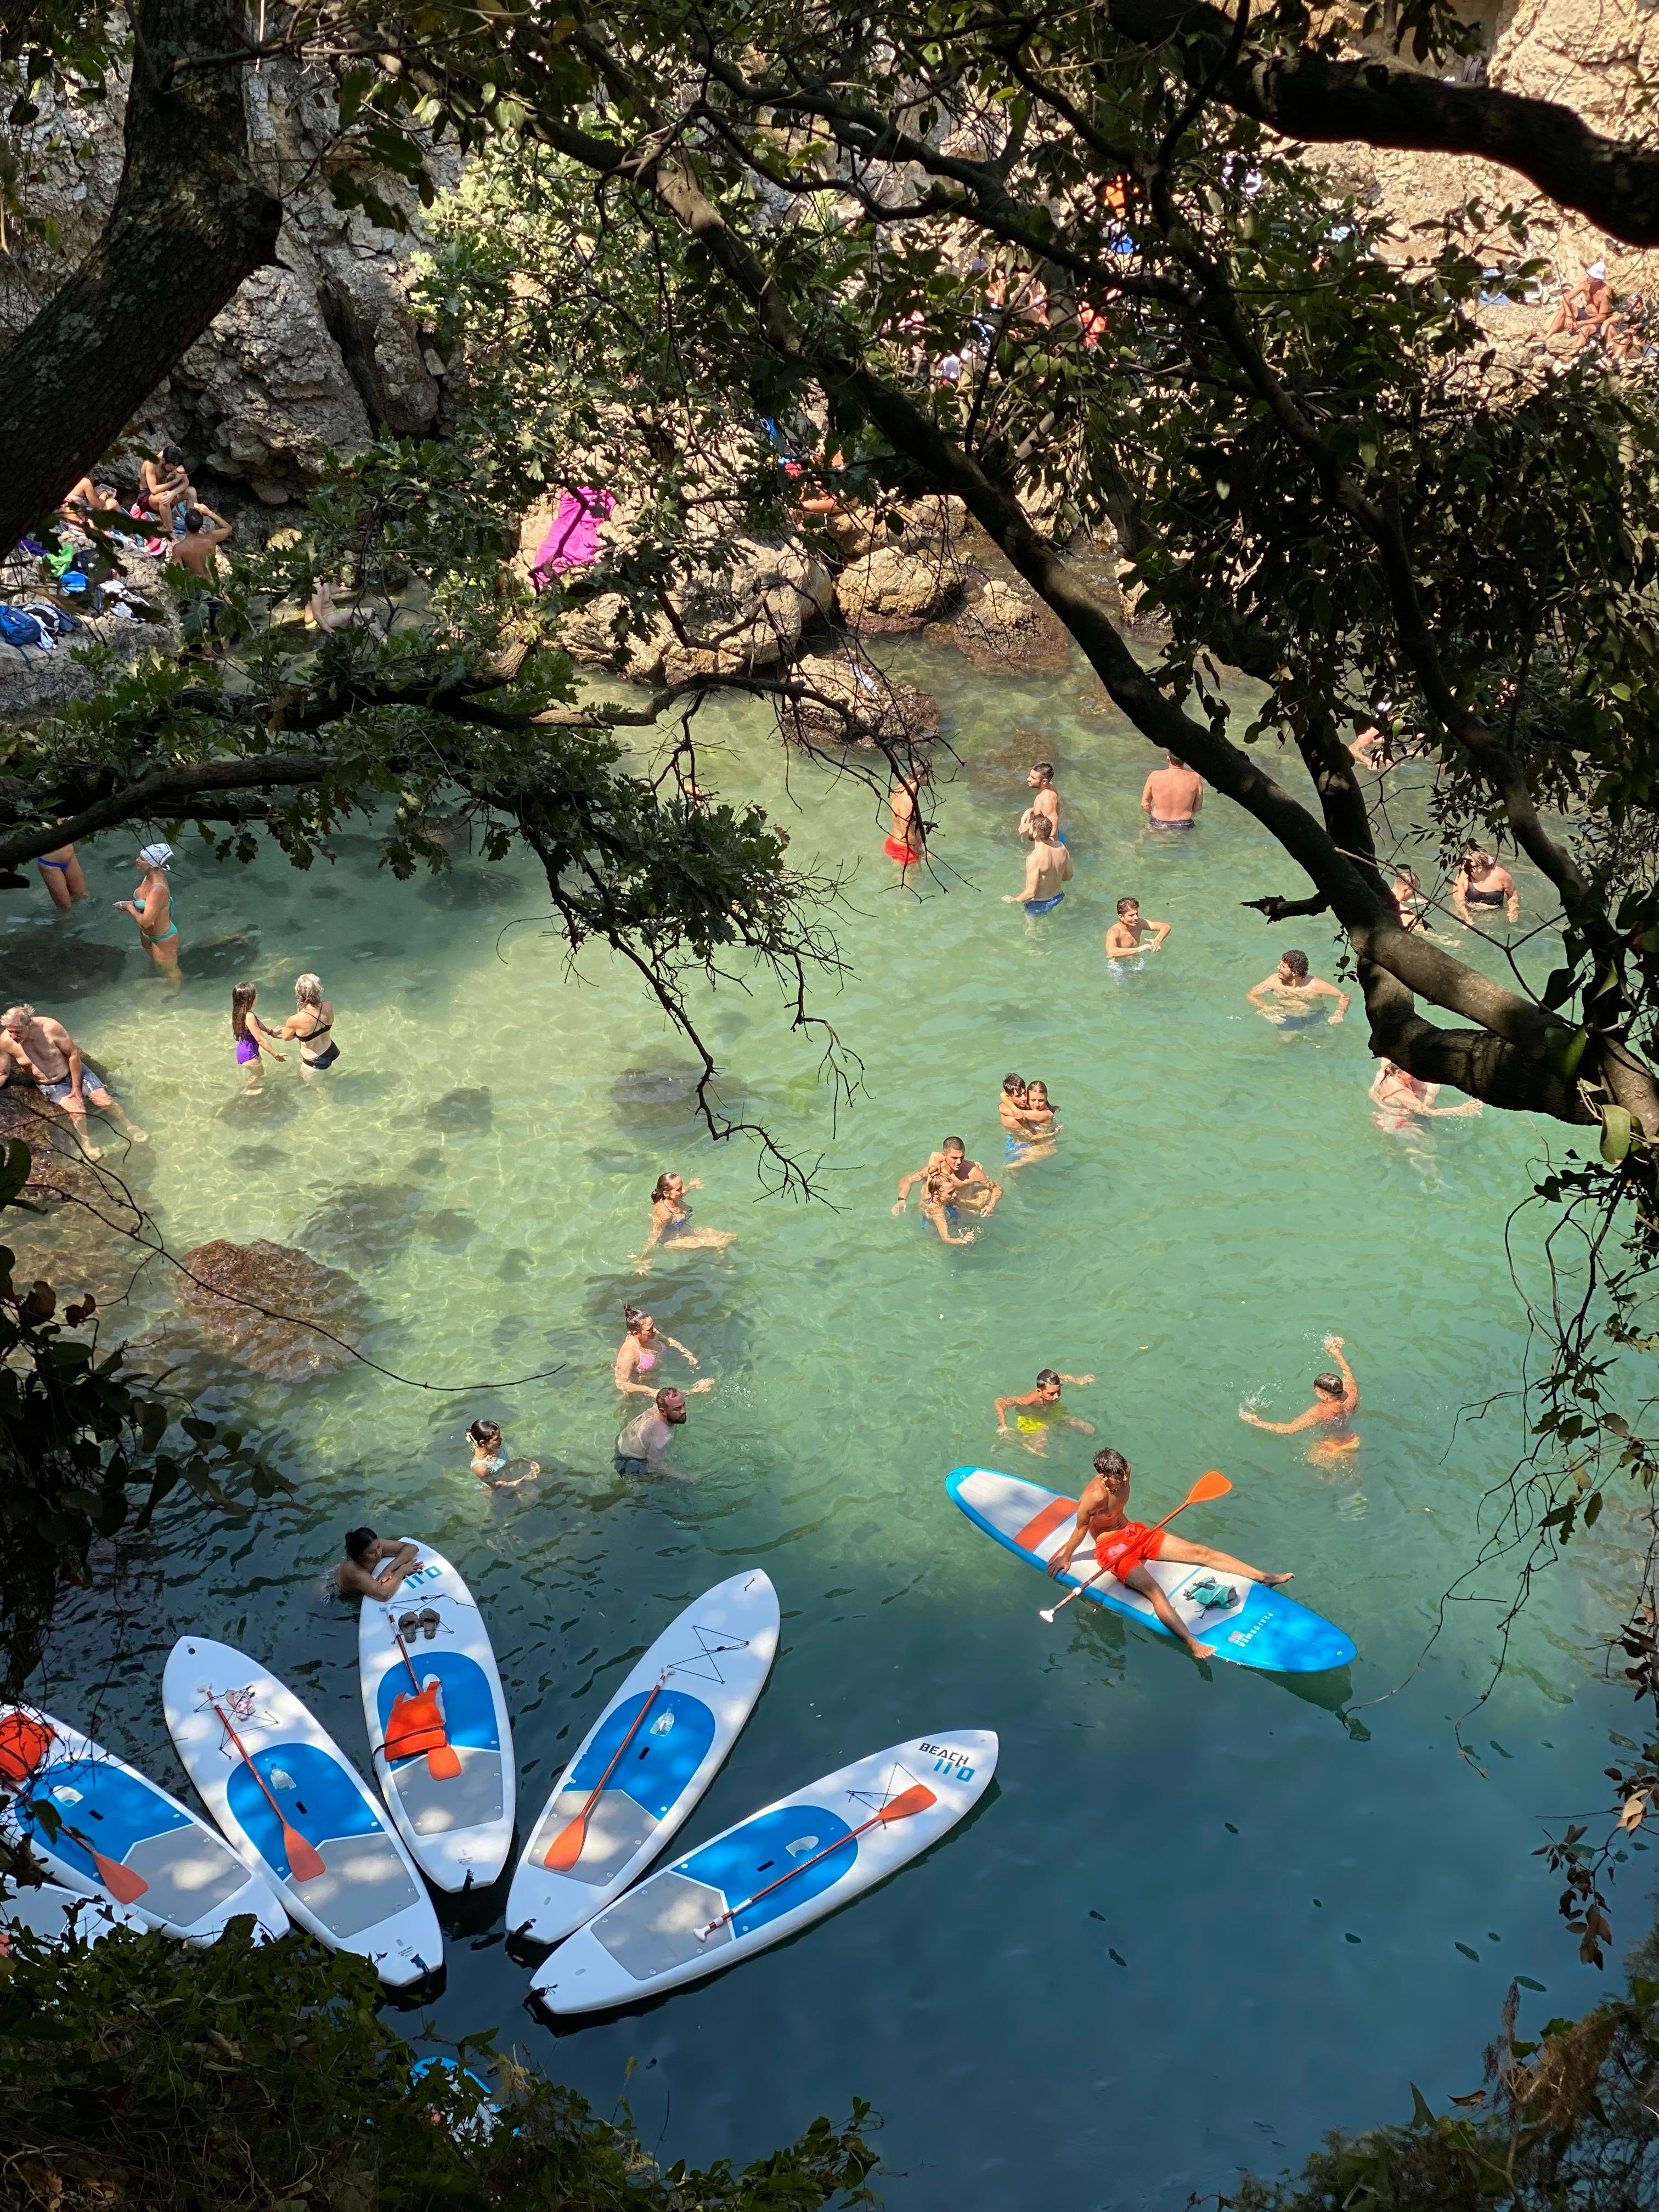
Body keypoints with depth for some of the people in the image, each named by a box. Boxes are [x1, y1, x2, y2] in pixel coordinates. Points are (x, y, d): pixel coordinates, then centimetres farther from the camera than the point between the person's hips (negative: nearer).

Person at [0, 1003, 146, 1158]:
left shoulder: (50, 1027, -27)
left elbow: (74, 1054, -16)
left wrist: (76, 1087, -12)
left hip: (74, 1071, 0)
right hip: (50, 1086, 0)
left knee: (104, 1099, -11)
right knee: (76, 1109, -23)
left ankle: (130, 1127, 14)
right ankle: (84, 1143, 3)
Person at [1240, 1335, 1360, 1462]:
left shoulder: (1319, 1412, -40)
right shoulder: (1352, 1394, -24)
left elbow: (1289, 1429, -37)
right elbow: (1348, 1372, 0)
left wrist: (1258, 1423, -30)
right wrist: (1337, 1353, 17)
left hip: (1330, 1451, -5)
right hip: (1352, 1444, 5)